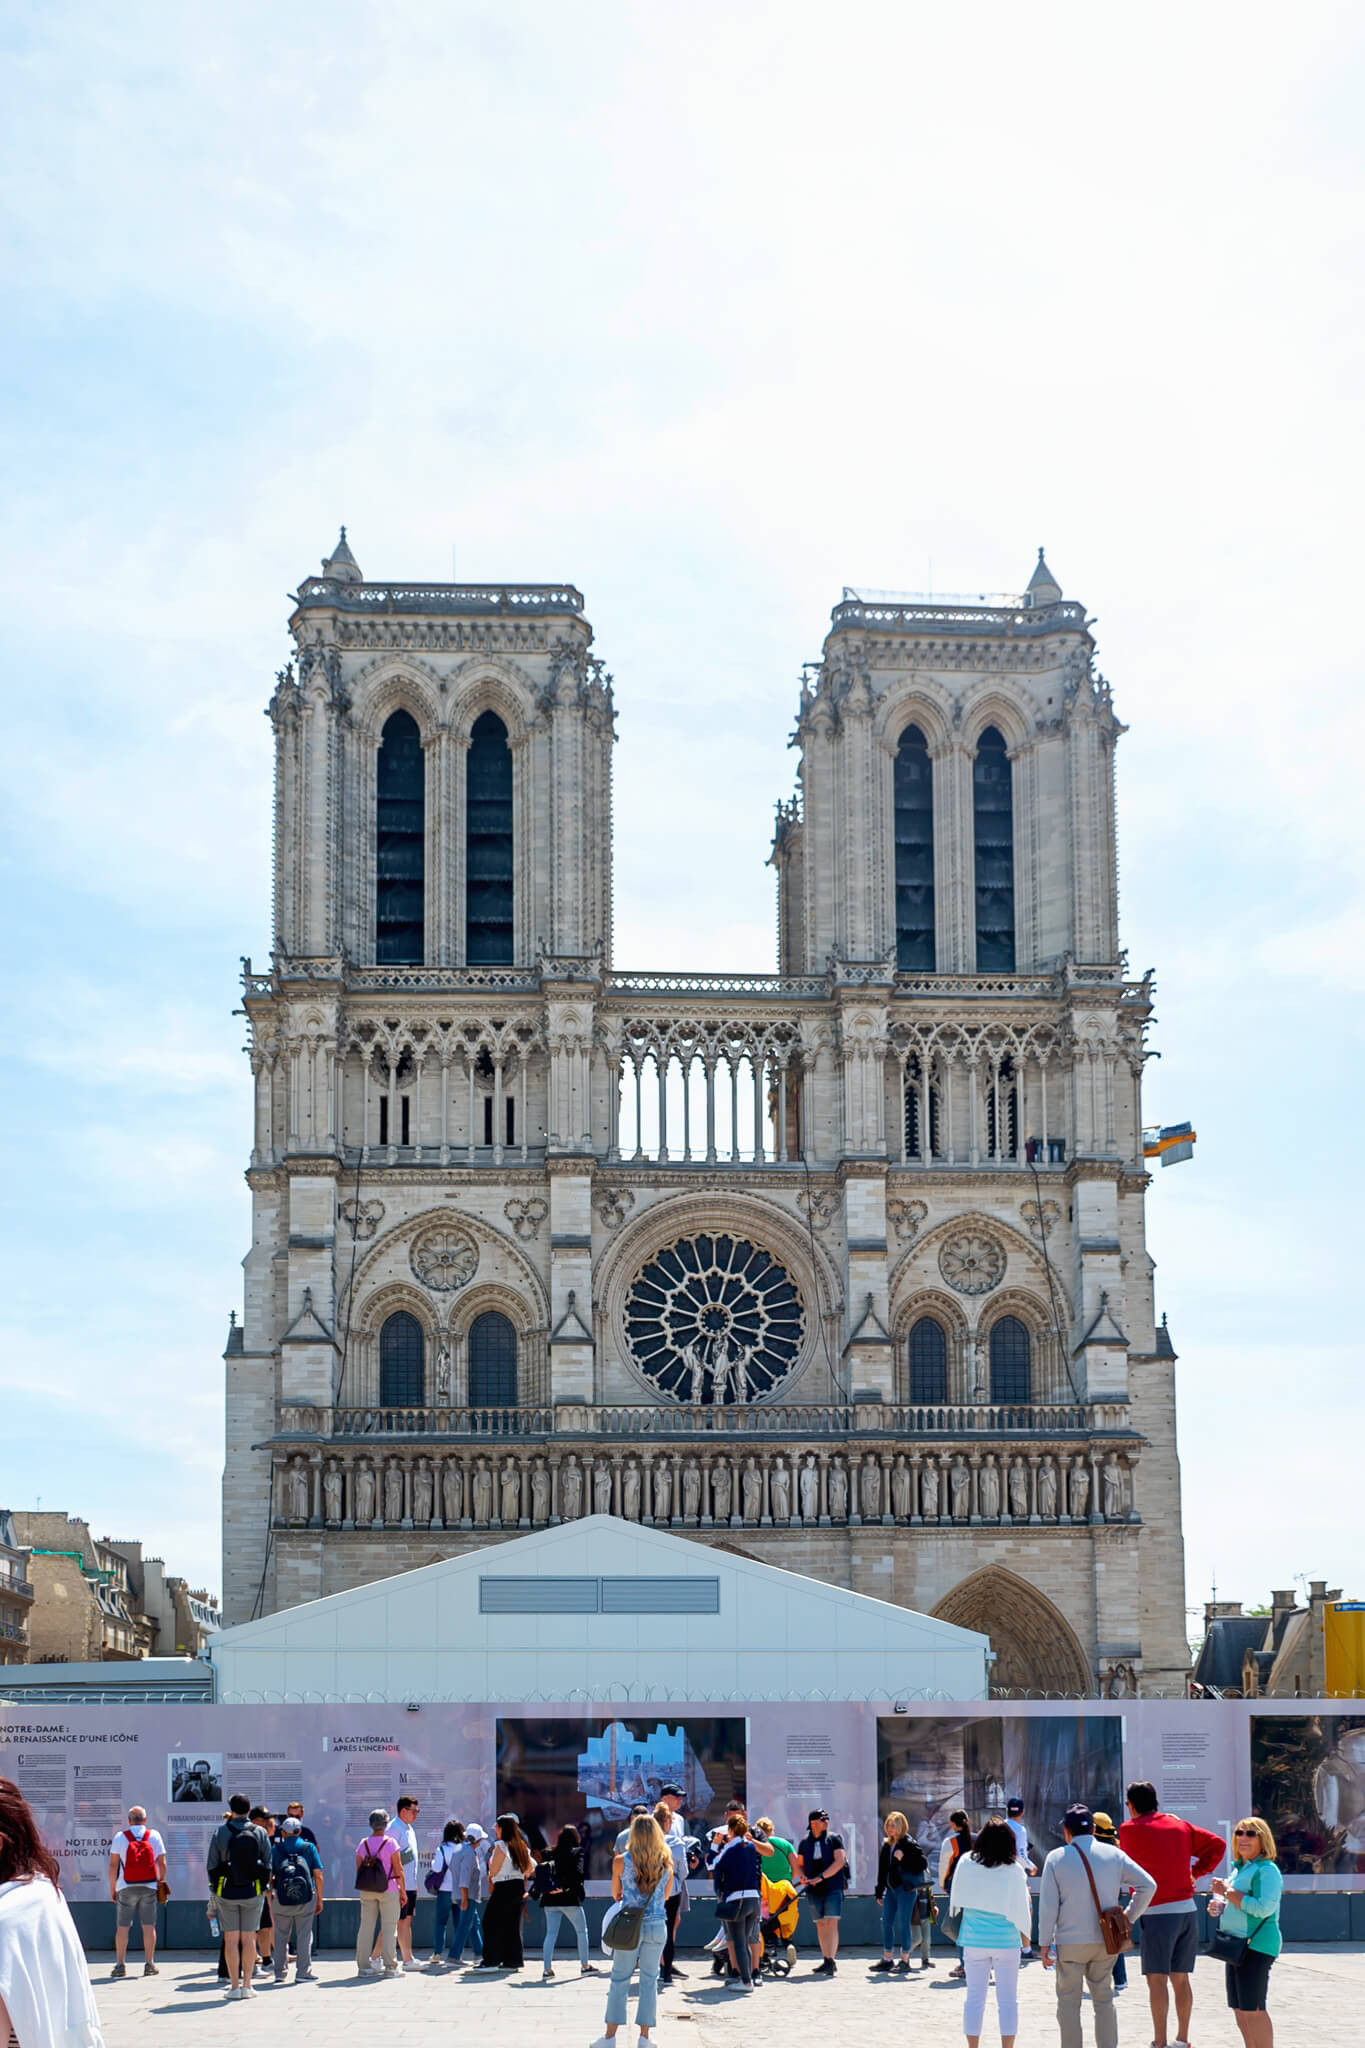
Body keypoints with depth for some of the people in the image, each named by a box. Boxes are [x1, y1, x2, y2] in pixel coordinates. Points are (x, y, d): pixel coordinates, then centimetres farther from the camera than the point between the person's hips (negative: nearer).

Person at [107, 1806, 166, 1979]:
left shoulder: (120, 1837, 1)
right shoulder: (154, 1835, 4)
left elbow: (113, 1865, 0)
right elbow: (162, 1863, 3)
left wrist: (112, 1888, 7)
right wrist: (161, 1883, 14)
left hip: (126, 1888, -1)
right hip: (149, 1887, 1)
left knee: (122, 1926, 4)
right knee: (149, 1925, 5)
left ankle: (120, 1965, 3)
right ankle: (149, 1964, 5)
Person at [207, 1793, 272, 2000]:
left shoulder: (220, 1833, -4)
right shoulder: (260, 1833, 0)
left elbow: (211, 1864, -2)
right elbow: (267, 1864, 2)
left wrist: (214, 1890, 8)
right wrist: (263, 1887, 12)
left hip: (227, 1892, -1)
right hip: (252, 1892, 1)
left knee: (231, 1939, 3)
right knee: (249, 1939, 6)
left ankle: (234, 1985, 2)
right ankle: (246, 1985, 7)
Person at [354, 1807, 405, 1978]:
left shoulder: (363, 1843, 2)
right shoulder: (390, 1843, -9)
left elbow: (358, 1869, 6)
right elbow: (398, 1870, -7)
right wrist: (403, 1891, 2)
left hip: (366, 1891, 4)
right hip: (388, 1890, -4)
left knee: (366, 1927, 8)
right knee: (389, 1928, 2)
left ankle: (363, 1965, 9)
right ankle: (390, 1966, 2)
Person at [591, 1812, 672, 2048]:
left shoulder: (621, 1861, -5)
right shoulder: (666, 1863, 0)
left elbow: (615, 1894, 7)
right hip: (657, 1925, 1)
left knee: (619, 1980, 6)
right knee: (649, 1980, 8)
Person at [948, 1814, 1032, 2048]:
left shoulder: (966, 1863, -5)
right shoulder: (1014, 1871, -11)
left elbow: (956, 1900, 6)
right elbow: (1022, 1907, -4)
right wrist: (1026, 1935, 11)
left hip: (974, 1940, 2)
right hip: (1006, 1941, -2)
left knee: (975, 1997, 9)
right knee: (1008, 2000, 6)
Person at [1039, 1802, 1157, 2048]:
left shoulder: (1056, 1858, -3)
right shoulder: (1113, 1854, 3)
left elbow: (1048, 1906, -5)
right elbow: (1148, 1885, 0)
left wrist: (1045, 1944, 0)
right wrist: (1129, 1916, 8)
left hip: (1070, 1943, -3)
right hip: (1105, 1941, 3)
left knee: (1069, 2003, 6)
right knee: (1104, 2000, 14)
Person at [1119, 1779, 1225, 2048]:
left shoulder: (1129, 1829, -4)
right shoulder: (1181, 1826, 10)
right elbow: (1217, 1845, 13)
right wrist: (1196, 1872, 12)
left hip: (1158, 1913, -6)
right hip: (1187, 1909, 6)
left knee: (1157, 1979, -4)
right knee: (1180, 1978, 12)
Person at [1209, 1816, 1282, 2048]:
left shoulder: (1267, 1870, -12)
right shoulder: (1239, 1868, 17)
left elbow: (1263, 1908, -24)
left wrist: (1227, 1892, -19)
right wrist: (1219, 1907, 8)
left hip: (1257, 1944, -10)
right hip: (1236, 1945, 10)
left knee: (1252, 2009, -10)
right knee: (1239, 2008, 13)